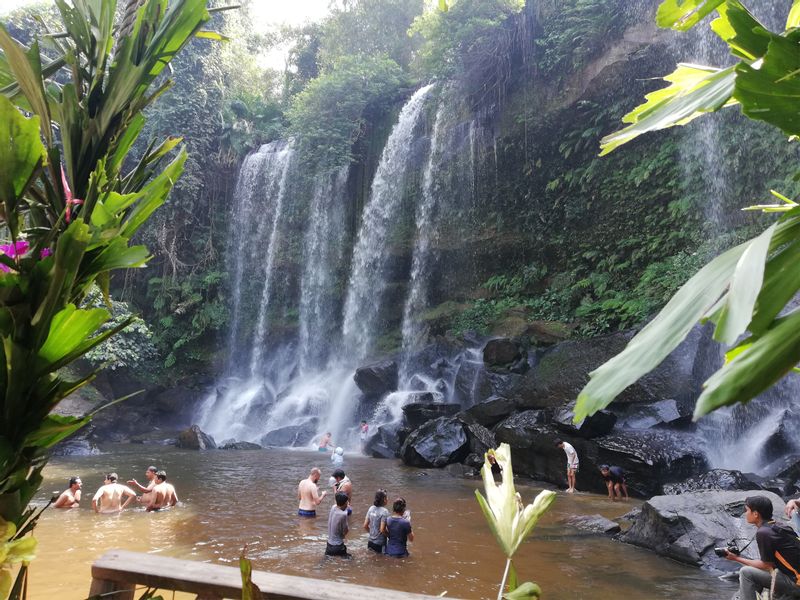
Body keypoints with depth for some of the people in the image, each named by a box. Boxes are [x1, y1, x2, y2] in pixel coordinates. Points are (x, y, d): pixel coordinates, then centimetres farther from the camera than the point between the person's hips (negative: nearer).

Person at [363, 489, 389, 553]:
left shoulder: (371, 508, 2)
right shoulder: (384, 511, -18)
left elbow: (365, 526, 6)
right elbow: (382, 529, -20)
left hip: (370, 542, 7)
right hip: (380, 544, -7)